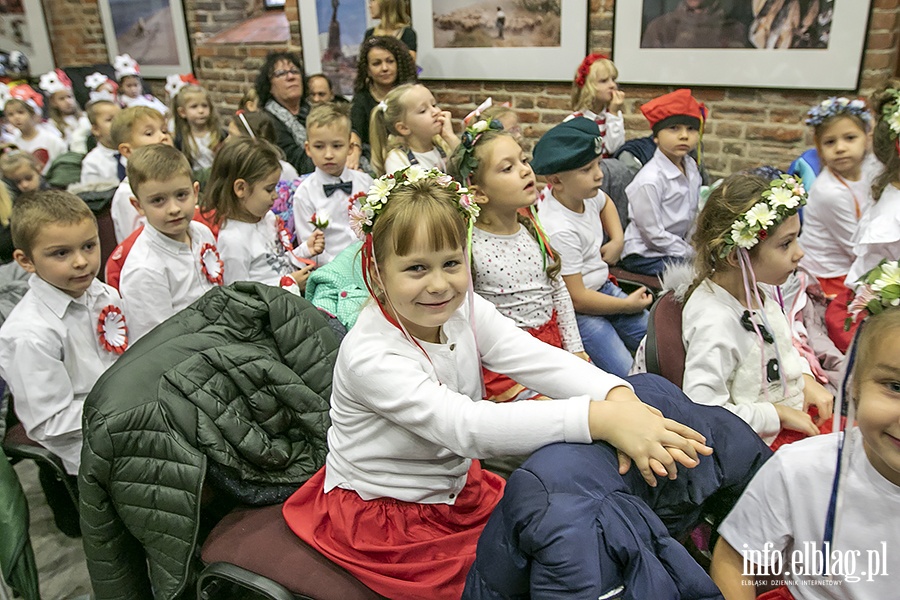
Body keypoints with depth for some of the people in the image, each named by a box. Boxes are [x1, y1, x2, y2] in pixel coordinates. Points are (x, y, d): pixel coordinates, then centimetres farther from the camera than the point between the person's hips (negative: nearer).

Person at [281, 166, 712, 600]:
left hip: (454, 490, 6)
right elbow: (466, 426, -39)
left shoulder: (465, 309, -9)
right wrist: (598, 418, -47)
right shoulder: (368, 356, -30)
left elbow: (539, 360, -20)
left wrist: (620, 397, -40)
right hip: (381, 515, -6)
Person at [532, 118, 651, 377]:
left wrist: (617, 241, 10)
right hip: (576, 311, -9)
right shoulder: (559, 230, -30)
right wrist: (627, 304, -11)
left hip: (603, 287, 9)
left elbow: (606, 202, 26)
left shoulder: (588, 195, -5)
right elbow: (576, 298, -25)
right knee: (628, 376, -17)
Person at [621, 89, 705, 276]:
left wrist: (693, 245, 3)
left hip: (679, 244, 9)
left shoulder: (692, 167, 4)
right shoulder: (650, 180, -23)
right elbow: (653, 234, -19)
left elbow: (694, 213, 15)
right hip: (646, 256, -9)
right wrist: (690, 253, -13)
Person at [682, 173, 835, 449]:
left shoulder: (757, 292, -1)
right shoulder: (714, 321, -30)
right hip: (765, 443, -8)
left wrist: (806, 379, 3)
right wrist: (779, 414, -21)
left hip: (796, 413, 9)